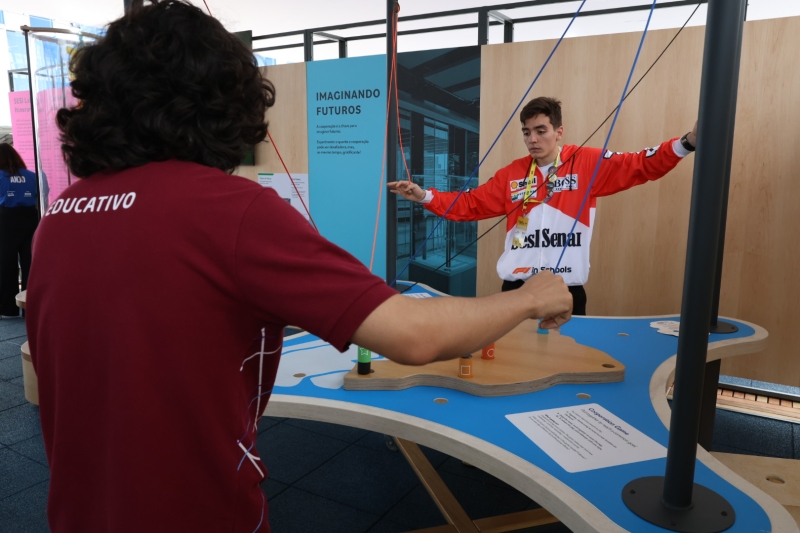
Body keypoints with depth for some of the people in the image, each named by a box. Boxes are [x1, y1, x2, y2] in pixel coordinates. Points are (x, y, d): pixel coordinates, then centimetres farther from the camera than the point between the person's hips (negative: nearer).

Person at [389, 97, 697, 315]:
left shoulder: (587, 163, -1)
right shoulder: (512, 174, 6)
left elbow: (641, 166, -7)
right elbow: (469, 204, 6)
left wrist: (687, 143, -22)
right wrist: (423, 196, -4)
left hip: (567, 292, -2)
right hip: (517, 290, 2)